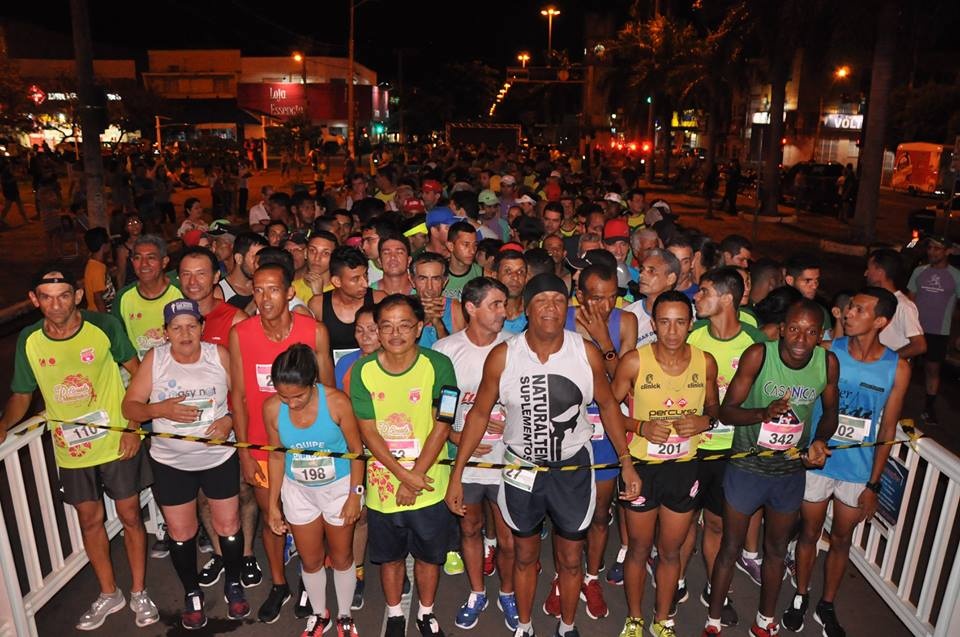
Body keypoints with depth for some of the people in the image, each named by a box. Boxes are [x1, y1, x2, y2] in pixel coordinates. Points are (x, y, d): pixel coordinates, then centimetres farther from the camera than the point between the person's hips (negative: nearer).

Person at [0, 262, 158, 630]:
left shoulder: (104, 326, -15)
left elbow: (137, 372, -6)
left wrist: (134, 427, -12)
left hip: (118, 443, -3)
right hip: (71, 451, 3)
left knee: (129, 515, 9)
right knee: (90, 520, 16)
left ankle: (138, 593, 28)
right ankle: (108, 594, 36)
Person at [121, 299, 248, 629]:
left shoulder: (219, 354, -10)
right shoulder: (154, 359, -9)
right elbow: (130, 406, -6)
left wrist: (229, 420, -19)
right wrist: (161, 409, -24)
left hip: (220, 456, 0)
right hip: (171, 462, 1)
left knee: (228, 525, 9)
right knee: (180, 533, 11)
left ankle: (233, 584, 35)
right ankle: (192, 593, 36)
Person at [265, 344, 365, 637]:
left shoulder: (336, 401, -27)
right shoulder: (272, 408, -19)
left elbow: (356, 450, -15)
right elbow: (277, 455, -4)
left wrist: (354, 495, -12)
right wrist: (273, 504, 2)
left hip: (339, 487, -2)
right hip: (298, 491, 2)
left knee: (341, 557, 16)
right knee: (310, 560, 17)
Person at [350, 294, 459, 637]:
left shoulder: (438, 365, -13)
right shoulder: (364, 369, -9)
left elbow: (441, 426, -11)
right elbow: (368, 432, -7)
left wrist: (415, 477, -13)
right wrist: (404, 475, -15)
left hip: (430, 486, -1)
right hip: (383, 486, 1)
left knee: (428, 555, 17)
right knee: (390, 556, 19)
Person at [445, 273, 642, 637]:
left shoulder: (587, 353, -13)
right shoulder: (502, 357, -15)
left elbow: (607, 405, 2)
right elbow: (479, 413, -5)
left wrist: (626, 464, 2)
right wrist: (456, 474, -6)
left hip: (573, 469, 1)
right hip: (521, 470, 0)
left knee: (571, 560, 18)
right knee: (525, 557, 20)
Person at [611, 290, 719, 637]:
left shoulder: (706, 362, -5)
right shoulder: (634, 361, -14)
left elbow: (713, 407, 10)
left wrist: (705, 421, -12)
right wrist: (641, 426, -21)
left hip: (685, 468, 2)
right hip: (642, 466, -2)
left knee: (670, 551, 18)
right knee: (638, 549, 15)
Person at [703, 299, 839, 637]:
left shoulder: (828, 362, -12)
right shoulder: (758, 354, -22)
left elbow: (830, 412, 6)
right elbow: (726, 410, -19)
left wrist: (820, 440, -13)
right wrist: (765, 413, -36)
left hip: (791, 471, 4)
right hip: (747, 467, -3)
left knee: (776, 549, 23)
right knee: (730, 548, 12)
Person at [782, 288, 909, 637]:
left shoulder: (897, 368, -10)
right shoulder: (827, 352, -13)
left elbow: (887, 429, -3)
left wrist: (873, 484, -2)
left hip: (859, 470, 1)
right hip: (816, 463, -1)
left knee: (841, 539, 18)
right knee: (810, 533, 15)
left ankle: (826, 606, 39)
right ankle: (800, 598, 37)